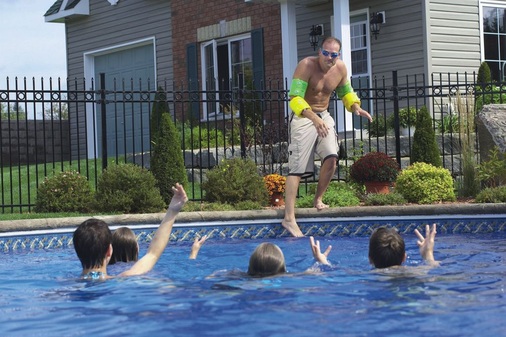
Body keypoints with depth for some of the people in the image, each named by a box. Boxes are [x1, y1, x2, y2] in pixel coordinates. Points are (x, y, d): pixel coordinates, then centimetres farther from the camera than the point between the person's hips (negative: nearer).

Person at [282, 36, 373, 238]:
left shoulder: (340, 68, -1)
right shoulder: (306, 66, -20)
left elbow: (346, 92, 18)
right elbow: (295, 98, -29)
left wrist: (355, 107, -3)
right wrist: (314, 118, -43)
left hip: (324, 116, 5)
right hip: (303, 117, -5)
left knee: (331, 157, -15)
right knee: (297, 167, -9)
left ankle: (318, 199, 8)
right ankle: (289, 218, -10)